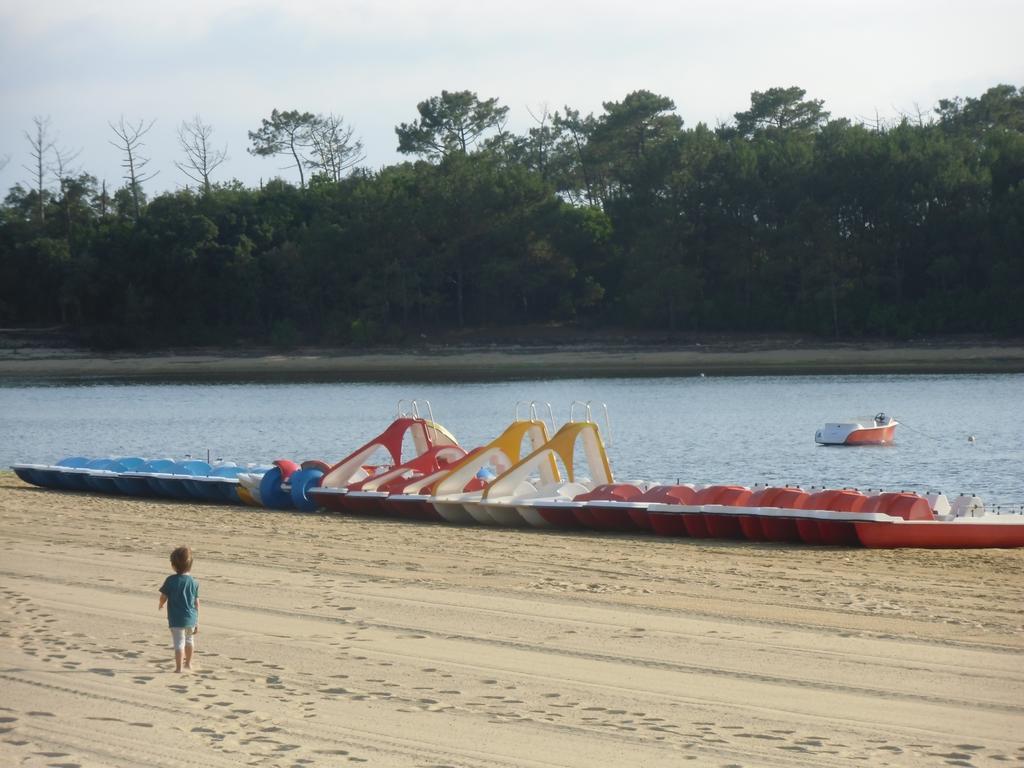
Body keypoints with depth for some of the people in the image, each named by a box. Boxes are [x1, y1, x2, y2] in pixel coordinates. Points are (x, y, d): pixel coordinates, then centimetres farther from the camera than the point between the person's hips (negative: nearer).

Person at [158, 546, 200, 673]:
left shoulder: (171, 580, -13)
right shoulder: (193, 582, -1)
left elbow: (163, 597, -7)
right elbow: (196, 603, 2)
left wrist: (160, 605, 17)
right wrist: (197, 622, 10)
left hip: (176, 619, -5)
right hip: (191, 618, 5)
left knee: (179, 643, -2)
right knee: (189, 640, 24)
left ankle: (179, 667, -6)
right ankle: (188, 663, 41)